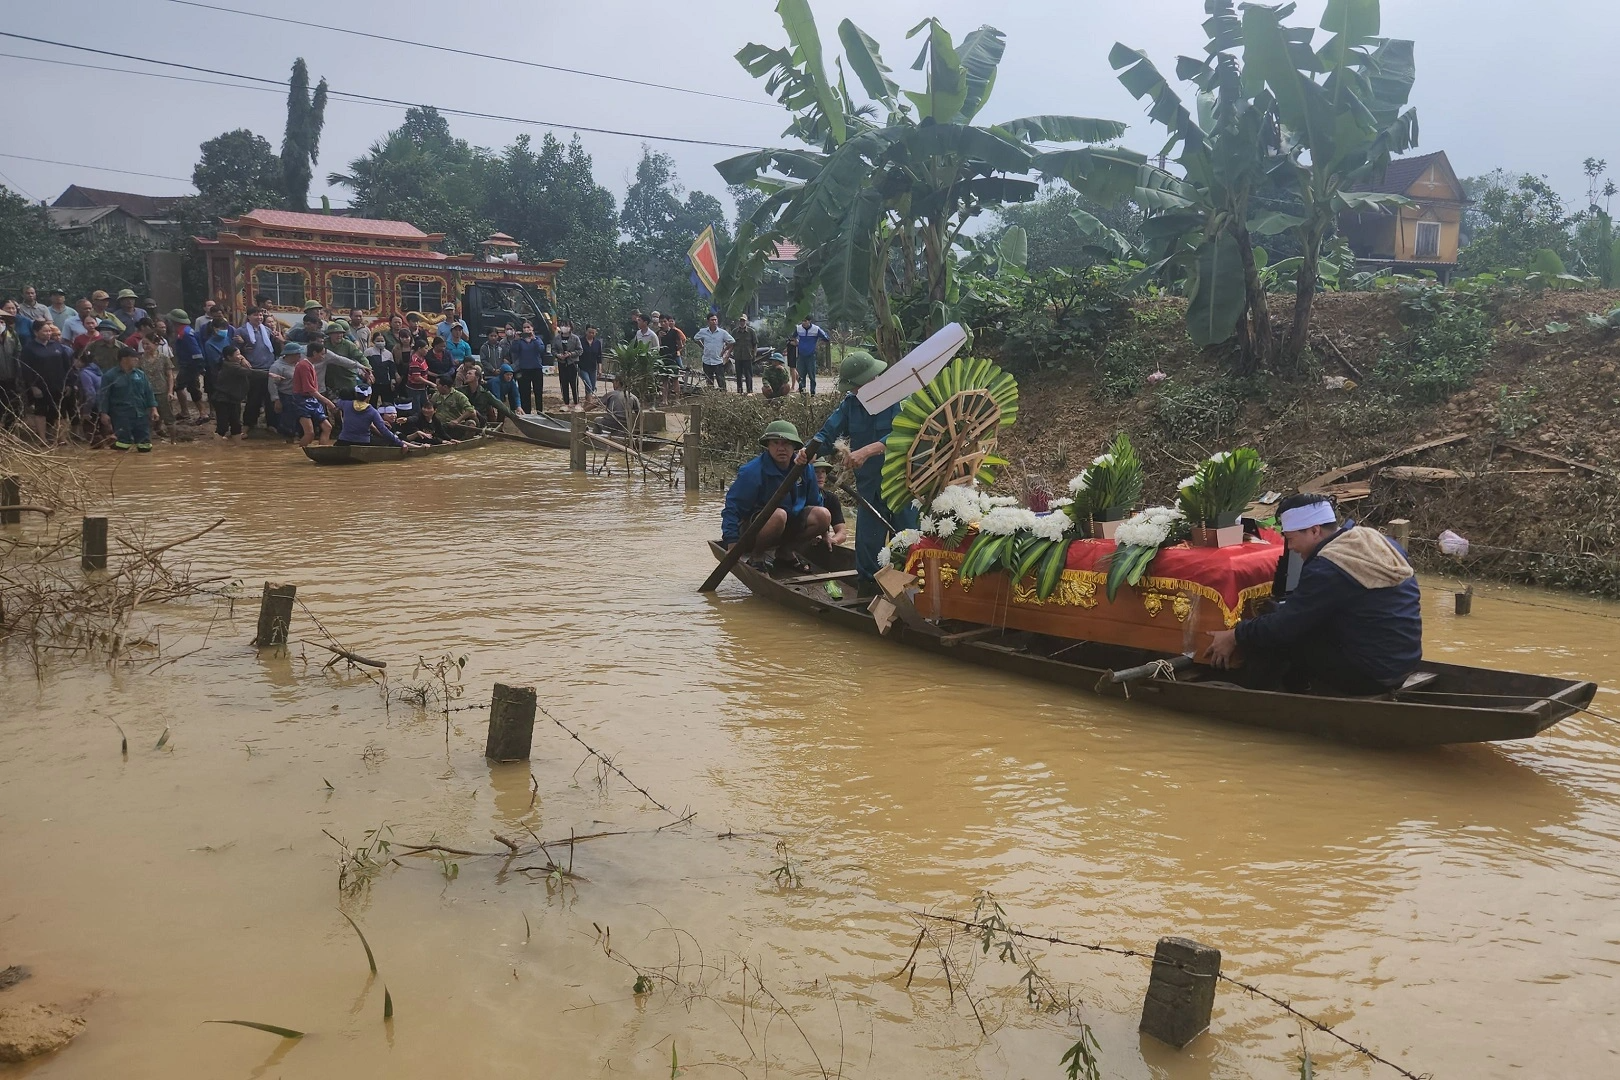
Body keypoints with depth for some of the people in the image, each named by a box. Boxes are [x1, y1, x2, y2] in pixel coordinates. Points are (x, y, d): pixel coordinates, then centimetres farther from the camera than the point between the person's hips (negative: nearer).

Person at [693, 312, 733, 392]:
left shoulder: (722, 332, -4)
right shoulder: (703, 332, 1)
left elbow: (732, 342, 4)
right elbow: (696, 338, 20)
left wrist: (724, 350, 0)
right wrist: (703, 347, 11)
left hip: (718, 361, -2)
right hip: (707, 361, 2)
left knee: (721, 382, -6)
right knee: (709, 382, 9)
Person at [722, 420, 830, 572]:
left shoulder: (805, 469, -2)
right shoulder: (752, 471, -19)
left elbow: (815, 503, 13)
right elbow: (732, 507, -19)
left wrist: (824, 533, 14)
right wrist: (732, 544, -27)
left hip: (790, 527, 6)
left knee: (823, 515, -15)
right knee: (778, 514, -37)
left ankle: (784, 550, 0)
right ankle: (758, 554, -13)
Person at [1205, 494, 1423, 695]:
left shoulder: (1327, 568, -21)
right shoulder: (1380, 543, 4)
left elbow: (1282, 627, -16)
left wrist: (1234, 636, -2)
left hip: (1370, 674, -9)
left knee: (1270, 640, -2)